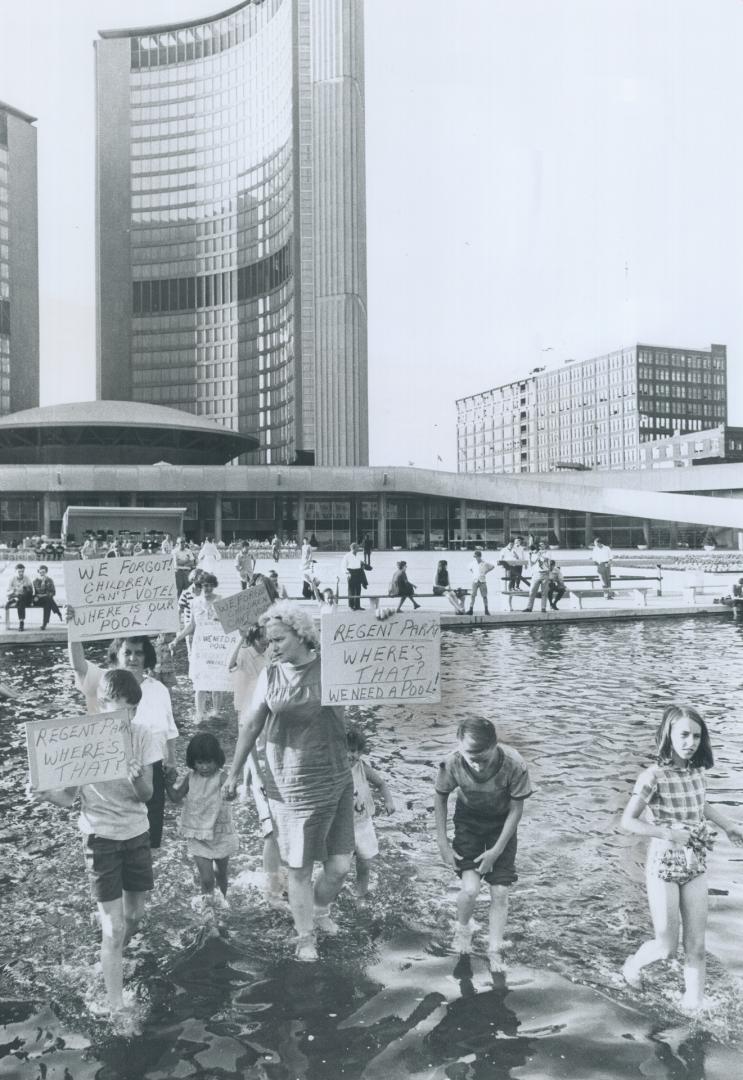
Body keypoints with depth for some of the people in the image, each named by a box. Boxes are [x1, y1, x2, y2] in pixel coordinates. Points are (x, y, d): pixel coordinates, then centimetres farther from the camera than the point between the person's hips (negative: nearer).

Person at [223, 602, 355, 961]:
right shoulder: (270, 675, -2)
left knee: (340, 864, 7)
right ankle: (305, 937, 28)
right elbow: (251, 725, 7)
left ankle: (320, 910, 39)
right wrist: (234, 772, 11)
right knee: (300, 867, 6)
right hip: (292, 786, -1)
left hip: (336, 779, 1)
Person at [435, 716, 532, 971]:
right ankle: (462, 929, 19)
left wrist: (497, 850, -15)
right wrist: (443, 844, -8)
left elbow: (516, 809, -17)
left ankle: (495, 950, 22)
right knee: (470, 889, -13)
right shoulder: (452, 764, -31)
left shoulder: (514, 765, -34)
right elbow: (441, 798, -8)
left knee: (500, 892, -1)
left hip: (502, 823, 0)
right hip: (468, 819, 0)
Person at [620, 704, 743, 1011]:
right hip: (663, 867, -5)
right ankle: (633, 964, 34)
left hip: (696, 866, 5)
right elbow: (628, 821, -18)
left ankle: (695, 1006, 23)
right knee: (666, 948, 4)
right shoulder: (654, 776, -21)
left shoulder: (697, 770, -3)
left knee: (696, 946, 9)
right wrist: (670, 833, -21)